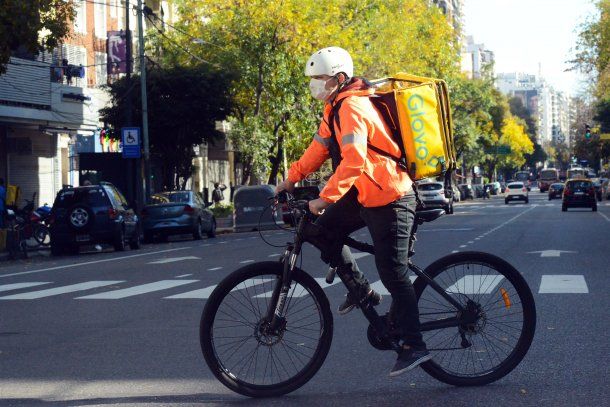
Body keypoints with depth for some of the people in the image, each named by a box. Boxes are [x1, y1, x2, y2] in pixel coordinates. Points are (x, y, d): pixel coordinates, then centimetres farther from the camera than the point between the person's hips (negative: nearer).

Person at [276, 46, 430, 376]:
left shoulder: (352, 107, -20)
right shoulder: (335, 107, 11)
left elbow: (353, 160, -31)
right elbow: (320, 148, 17)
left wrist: (325, 198, -31)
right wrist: (290, 179, 10)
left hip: (389, 198, -10)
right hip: (365, 194, 10)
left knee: (392, 273, -6)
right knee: (324, 230, 7)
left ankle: (414, 346, 0)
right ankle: (360, 290, 19)